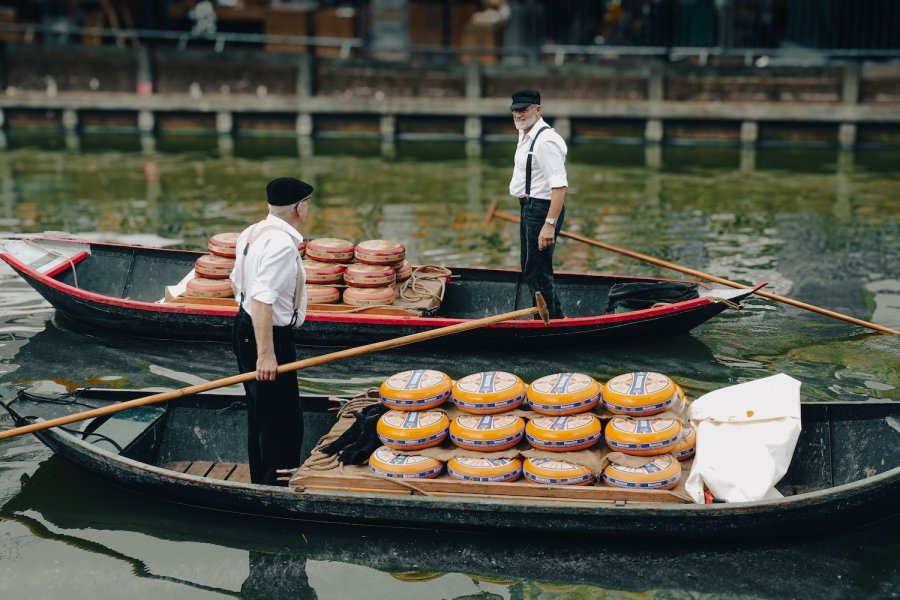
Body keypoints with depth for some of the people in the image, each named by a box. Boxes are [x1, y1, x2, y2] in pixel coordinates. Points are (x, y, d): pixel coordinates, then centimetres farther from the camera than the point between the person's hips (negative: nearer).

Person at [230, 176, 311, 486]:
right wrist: (266, 354, -30)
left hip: (245, 329, 11)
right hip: (270, 338, -11)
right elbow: (262, 299, -30)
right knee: (284, 422, -2)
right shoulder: (282, 244, -24)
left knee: (260, 414, 22)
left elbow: (237, 282, 18)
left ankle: (260, 483, 35)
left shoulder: (252, 233, 6)